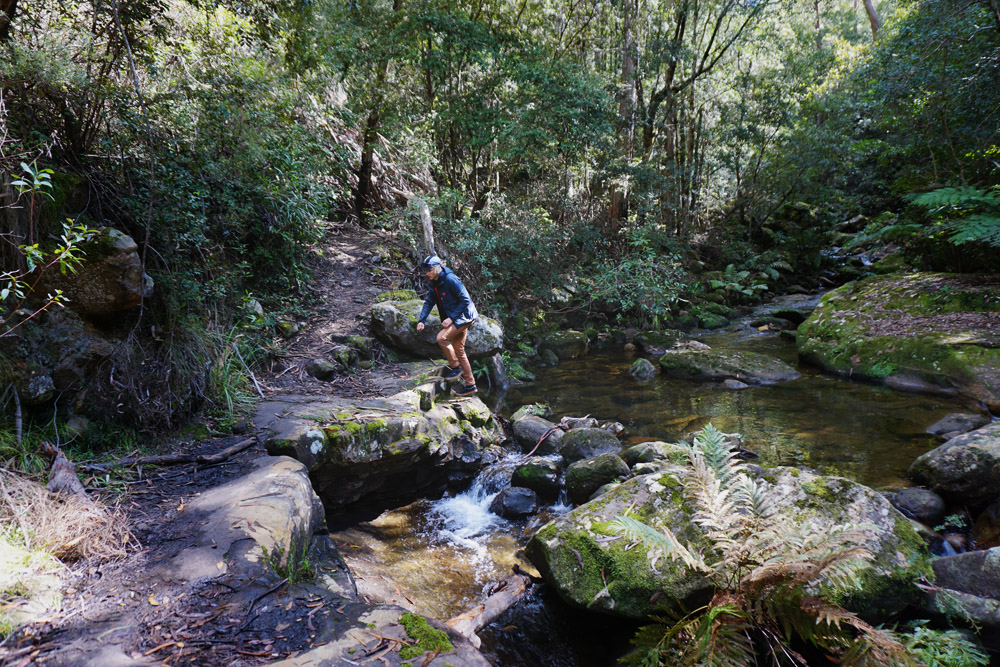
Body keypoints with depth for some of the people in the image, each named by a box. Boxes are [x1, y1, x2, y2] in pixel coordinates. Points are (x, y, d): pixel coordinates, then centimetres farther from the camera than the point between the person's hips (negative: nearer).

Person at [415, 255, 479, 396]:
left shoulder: (450, 280, -21)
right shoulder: (434, 283, 6)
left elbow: (465, 300, -21)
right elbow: (429, 302, 8)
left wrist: (451, 318, -21)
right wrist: (421, 321, -5)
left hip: (463, 316, -9)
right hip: (455, 318, 9)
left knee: (442, 338, -22)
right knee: (459, 351, 10)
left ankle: (456, 367, -5)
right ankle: (470, 385, 16)